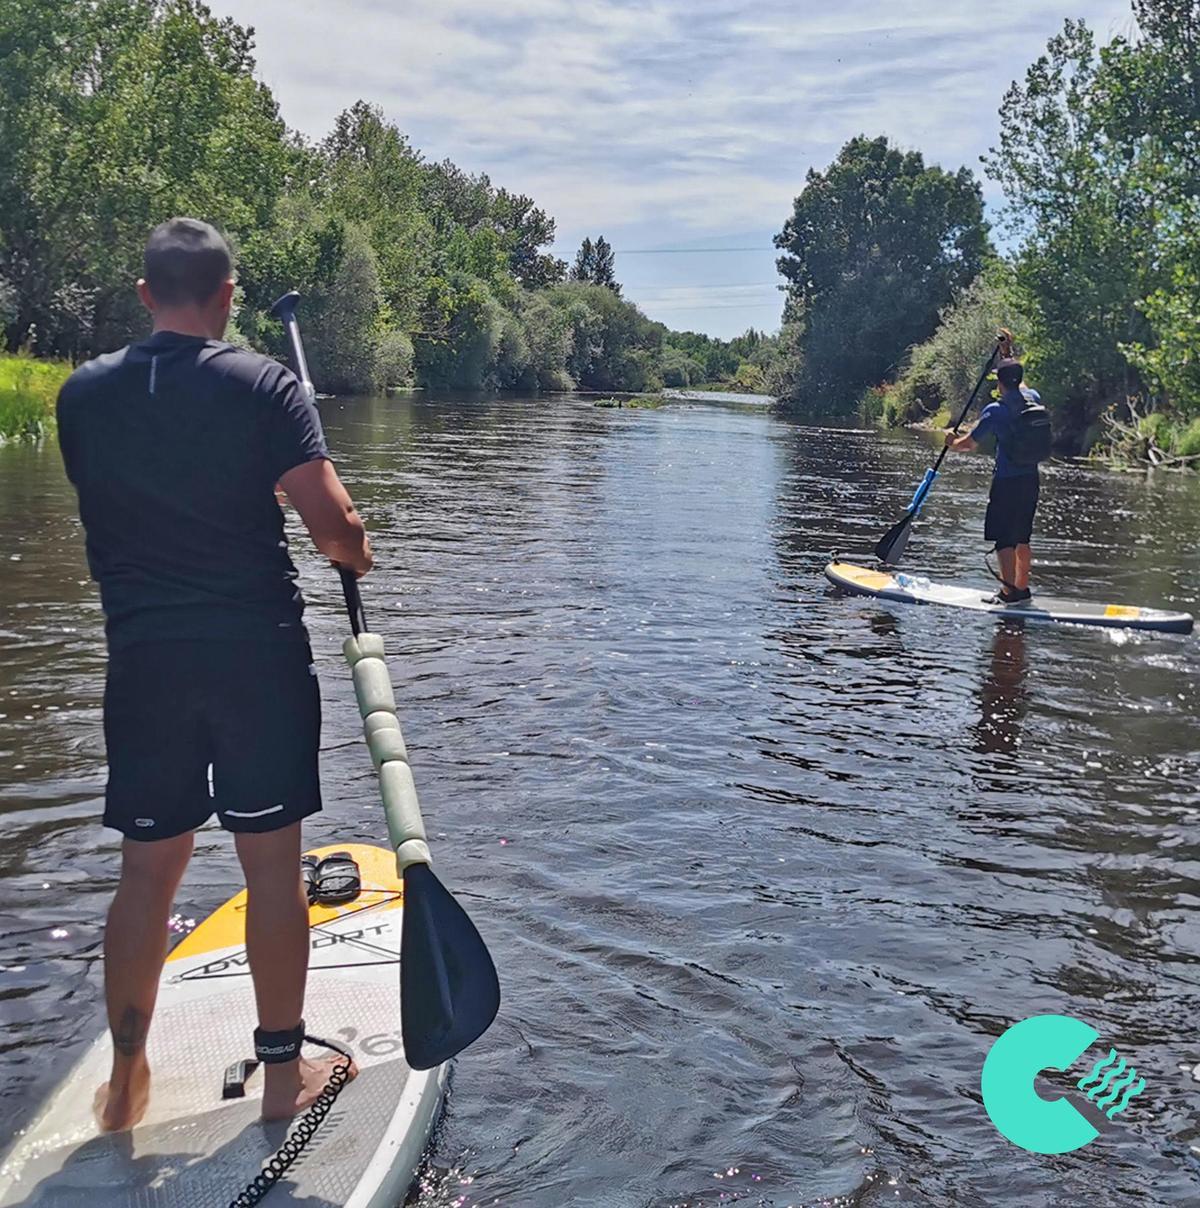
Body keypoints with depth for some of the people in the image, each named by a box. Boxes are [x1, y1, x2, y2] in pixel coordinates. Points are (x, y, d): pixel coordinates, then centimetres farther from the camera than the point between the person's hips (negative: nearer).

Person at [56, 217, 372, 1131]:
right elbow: (333, 522, -14)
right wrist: (354, 554, 7)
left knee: (148, 867, 13)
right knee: (271, 860, 7)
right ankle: (284, 1072, 18)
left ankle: (125, 1083, 24)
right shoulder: (265, 384, -7)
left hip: (142, 656, 3)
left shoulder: (83, 394, 5)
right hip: (258, 651, -3)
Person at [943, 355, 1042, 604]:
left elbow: (970, 445, -7)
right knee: (1022, 539, 15)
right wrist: (1009, 357, 37)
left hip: (1007, 481, -7)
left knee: (1004, 539, -1)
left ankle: (1009, 592, -1)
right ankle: (1022, 588, 22)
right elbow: (1019, 386, 29)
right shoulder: (1033, 398, 4)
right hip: (1031, 479, 7)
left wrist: (952, 444, 14)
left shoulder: (995, 411, -14)